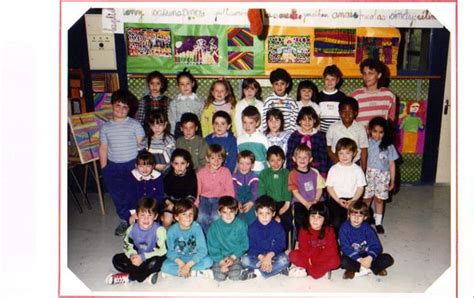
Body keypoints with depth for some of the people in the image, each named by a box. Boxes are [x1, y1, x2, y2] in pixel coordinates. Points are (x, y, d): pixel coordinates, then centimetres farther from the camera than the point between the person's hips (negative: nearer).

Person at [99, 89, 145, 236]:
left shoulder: (135, 125, -3)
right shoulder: (105, 127, 6)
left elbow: (142, 145, -3)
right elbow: (103, 148, 9)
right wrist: (104, 169, 6)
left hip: (132, 164, -3)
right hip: (113, 166, 3)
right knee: (117, 194, 12)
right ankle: (125, 219, 30)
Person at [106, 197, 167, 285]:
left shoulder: (159, 230, -21)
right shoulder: (132, 229, -8)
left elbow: (159, 251, -20)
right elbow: (127, 246, -1)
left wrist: (143, 257, -28)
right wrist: (132, 255, -23)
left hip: (152, 258, -5)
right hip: (138, 257, 5)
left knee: (154, 263, -38)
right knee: (116, 259, -13)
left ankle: (127, 277, -22)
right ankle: (146, 273, -22)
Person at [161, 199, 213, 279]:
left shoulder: (196, 227, -17)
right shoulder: (172, 230, -14)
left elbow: (202, 250, -21)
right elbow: (171, 251, -10)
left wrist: (188, 265, -29)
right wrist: (180, 262, -29)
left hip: (194, 258, 0)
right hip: (178, 259, 0)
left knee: (208, 261, -28)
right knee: (165, 266, -28)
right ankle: (197, 273, -22)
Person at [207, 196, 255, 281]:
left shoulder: (241, 225, -7)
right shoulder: (214, 226, -9)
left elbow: (244, 244, -2)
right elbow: (212, 247, -6)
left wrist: (233, 257, -12)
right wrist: (221, 262, -16)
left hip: (235, 256, 0)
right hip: (220, 257, 0)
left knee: (235, 276, -21)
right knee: (219, 277, -20)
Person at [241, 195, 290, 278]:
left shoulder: (278, 227, -8)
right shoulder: (252, 228, -6)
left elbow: (280, 245, -11)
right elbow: (252, 246, -8)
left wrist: (270, 255, -28)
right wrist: (261, 257, -24)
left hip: (273, 255, -1)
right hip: (257, 255, 1)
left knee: (284, 260, -32)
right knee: (245, 260, -27)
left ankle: (258, 272, -27)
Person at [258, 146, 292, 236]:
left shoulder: (286, 173, 14)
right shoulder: (264, 174, 12)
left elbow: (288, 190, 5)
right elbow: (261, 191, 2)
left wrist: (287, 203, -12)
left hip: (283, 203, 0)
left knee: (288, 220, -28)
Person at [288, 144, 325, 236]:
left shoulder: (314, 172, 10)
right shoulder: (293, 174, 1)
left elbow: (319, 188, 8)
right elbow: (295, 192, -4)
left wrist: (315, 201, -10)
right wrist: (306, 204, -13)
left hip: (316, 201, 2)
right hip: (300, 202, -2)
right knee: (300, 218, -30)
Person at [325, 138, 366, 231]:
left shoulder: (357, 170, 1)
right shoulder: (333, 169, 1)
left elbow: (360, 188, 1)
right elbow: (329, 187, 1)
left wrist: (353, 200, -12)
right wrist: (338, 200, -10)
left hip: (352, 200, 0)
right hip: (336, 200, 0)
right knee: (336, 223, -8)